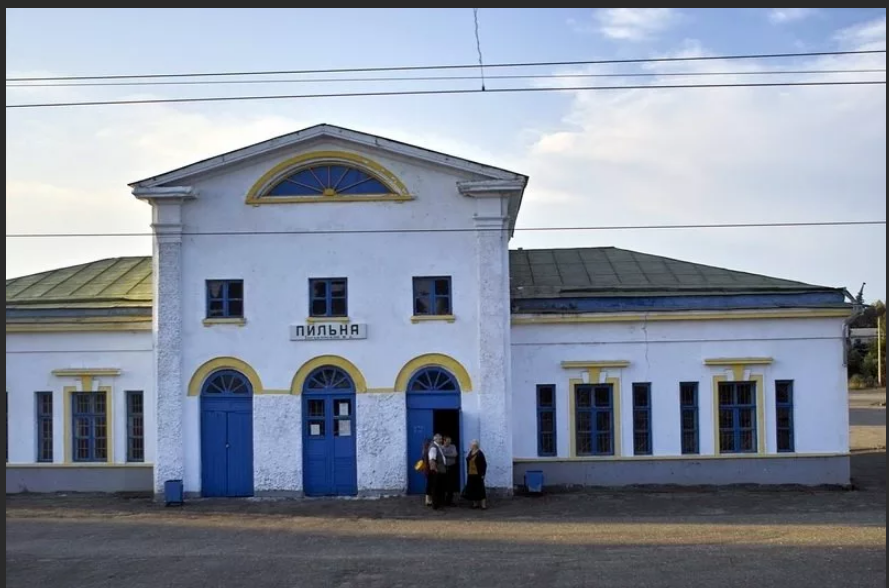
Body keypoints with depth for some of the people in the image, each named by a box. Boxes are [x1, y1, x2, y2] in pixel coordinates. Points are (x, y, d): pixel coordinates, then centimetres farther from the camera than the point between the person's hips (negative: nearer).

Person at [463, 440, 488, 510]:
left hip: (478, 474, -7)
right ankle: (475, 504, 17)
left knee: (480, 489, -5)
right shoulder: (470, 452, 10)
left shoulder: (480, 453, -12)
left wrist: (483, 474, -13)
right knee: (472, 489, 8)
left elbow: (484, 464, -11)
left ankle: (483, 505, -3)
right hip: (471, 474, 7)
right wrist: (467, 472, 14)